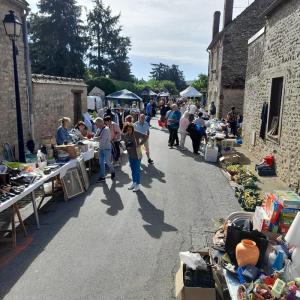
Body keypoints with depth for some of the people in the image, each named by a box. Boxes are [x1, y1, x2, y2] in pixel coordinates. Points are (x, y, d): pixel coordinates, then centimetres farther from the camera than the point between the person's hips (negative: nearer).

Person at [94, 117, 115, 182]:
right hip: (101, 148, 7)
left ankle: (113, 172, 31)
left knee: (108, 162, 3)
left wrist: (97, 138, -9)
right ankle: (102, 177, 17)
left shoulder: (106, 129, -19)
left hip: (107, 148, -7)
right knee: (101, 163, 9)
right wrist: (98, 138, -16)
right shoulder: (99, 129, 5)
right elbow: (95, 137, 6)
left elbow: (103, 140, -24)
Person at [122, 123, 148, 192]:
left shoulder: (136, 134, -17)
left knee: (137, 170, 2)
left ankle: (137, 185, 13)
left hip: (137, 155, -5)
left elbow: (145, 137, -19)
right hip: (130, 156, 5)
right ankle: (134, 183, 32)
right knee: (133, 170, 17)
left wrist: (140, 144, -19)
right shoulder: (124, 135, -2)